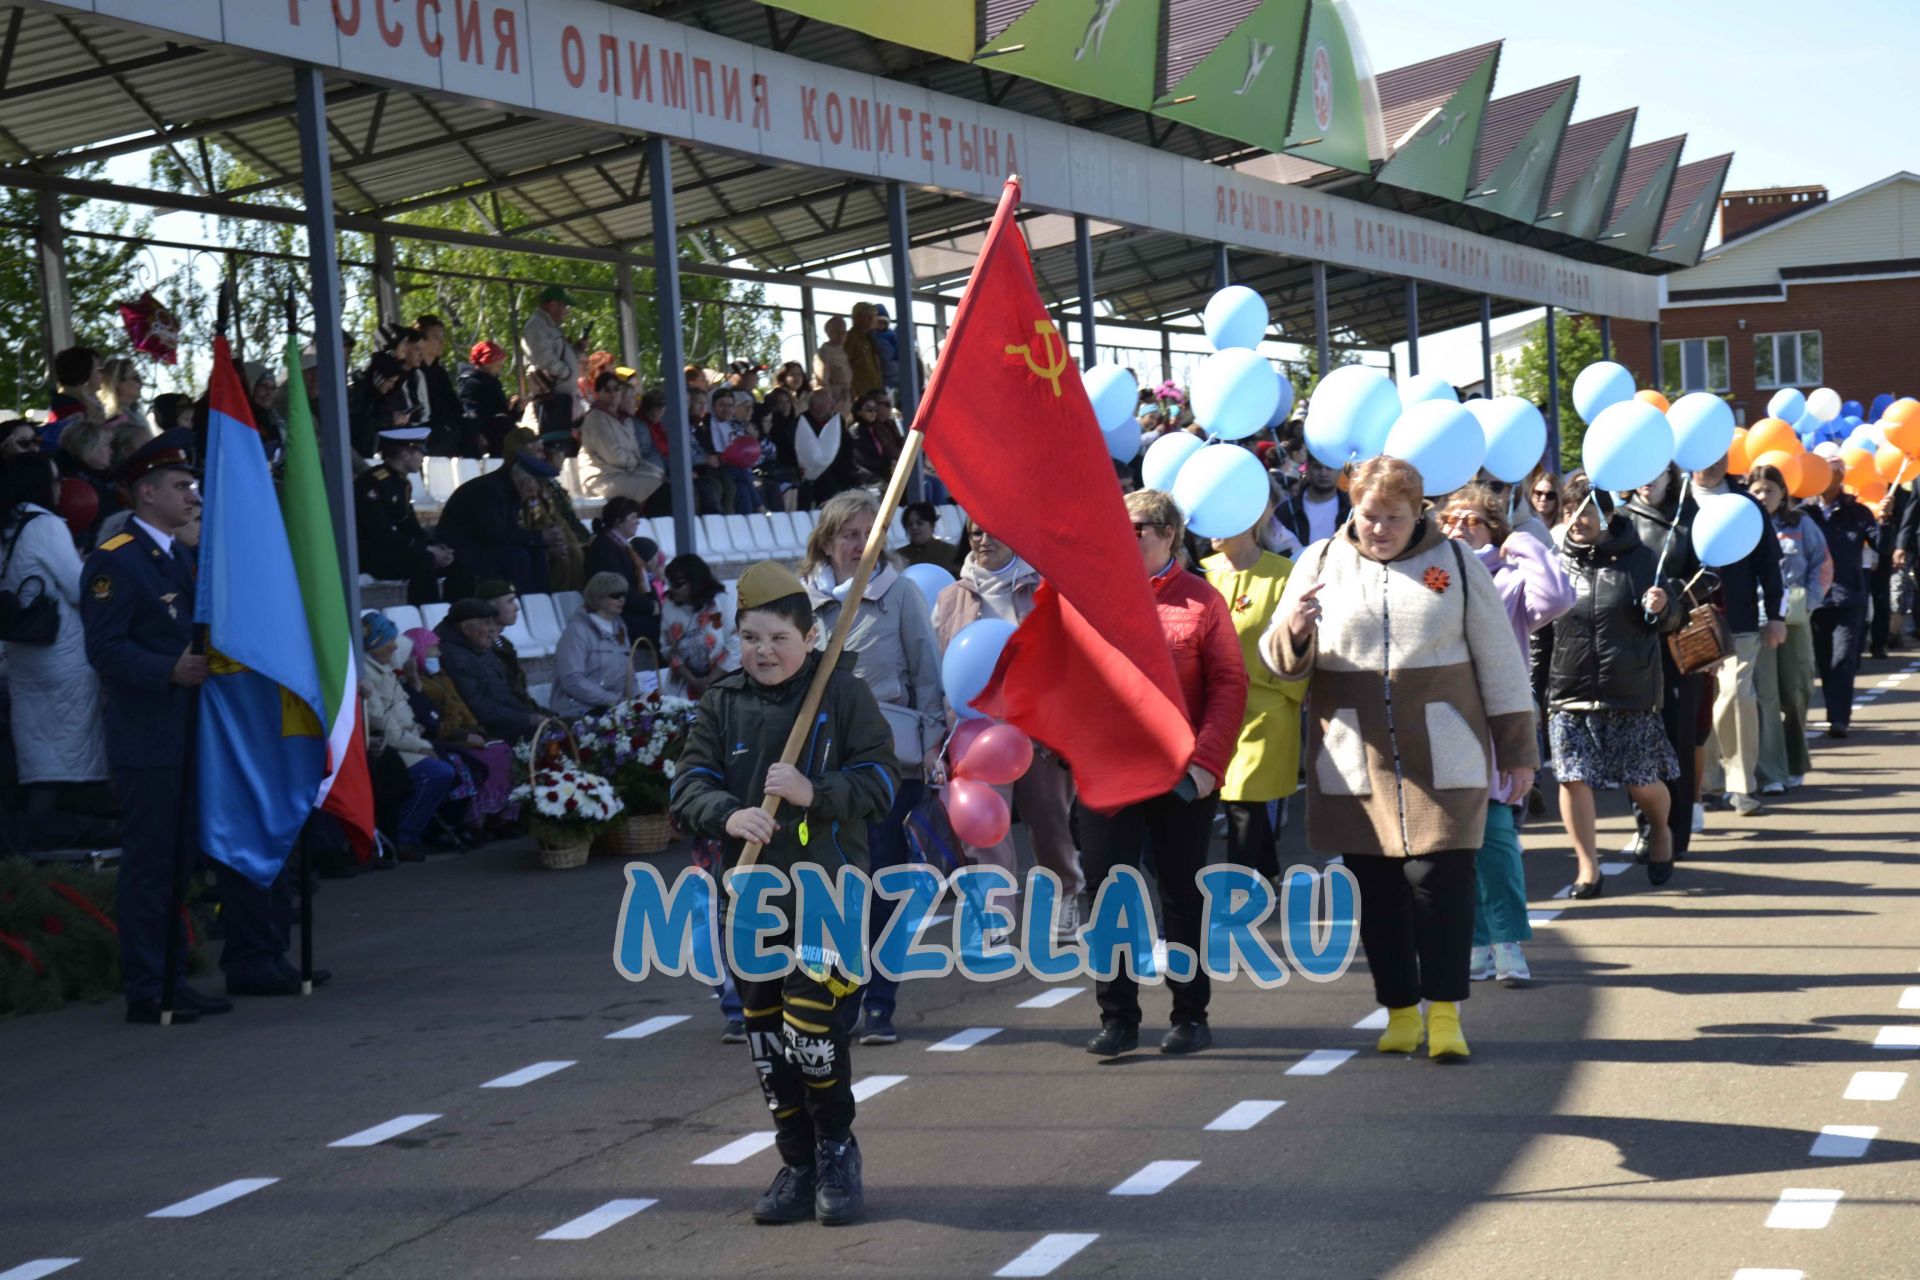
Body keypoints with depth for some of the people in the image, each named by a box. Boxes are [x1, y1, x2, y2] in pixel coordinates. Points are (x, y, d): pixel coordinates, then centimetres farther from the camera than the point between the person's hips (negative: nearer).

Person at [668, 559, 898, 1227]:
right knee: (767, 1037, 8)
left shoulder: (844, 694, -3)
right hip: (750, 892, 4)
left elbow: (879, 780, -6)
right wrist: (728, 814, -18)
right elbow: (691, 784, 2)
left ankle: (836, 1152, 13)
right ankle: (798, 1164, 23)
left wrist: (815, 793, -22)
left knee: (814, 1030, -11)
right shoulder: (722, 703, 7)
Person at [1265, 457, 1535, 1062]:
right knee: (1376, 888, 4)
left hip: (1441, 758, -1)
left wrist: (1517, 750, 9)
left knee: (1442, 878, -7)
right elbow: (1280, 663, 8)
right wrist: (1293, 632, -16)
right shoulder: (1320, 563, 7)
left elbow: (1499, 660, 10)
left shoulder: (1456, 563, 5)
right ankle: (1400, 1011, 13)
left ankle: (1445, 1012, -3)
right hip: (1354, 760, 2)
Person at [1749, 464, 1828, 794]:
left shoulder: (1801, 524, 9)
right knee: (1764, 695, -9)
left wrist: (1810, 601, -2)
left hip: (1795, 618, 2)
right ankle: (1770, 774, -10)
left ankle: (1795, 764, 23)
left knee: (1797, 692, 7)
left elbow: (1822, 564, 10)